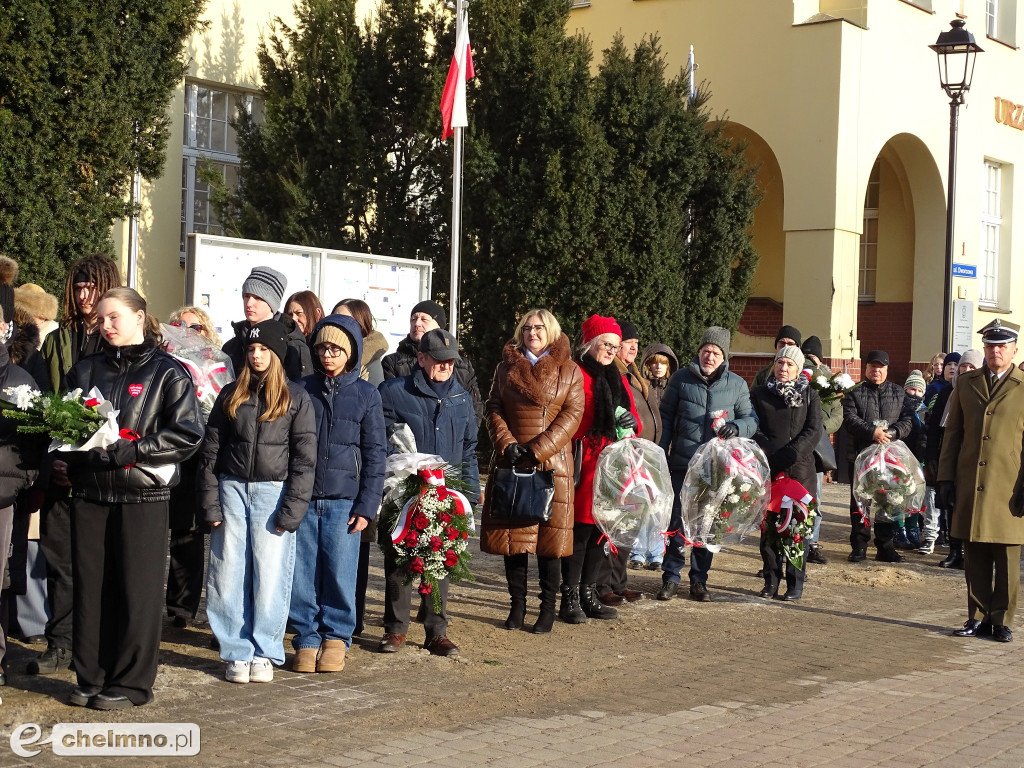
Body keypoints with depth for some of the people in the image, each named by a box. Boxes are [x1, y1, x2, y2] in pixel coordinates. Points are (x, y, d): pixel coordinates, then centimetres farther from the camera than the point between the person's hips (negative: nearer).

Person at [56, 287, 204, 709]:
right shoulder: (85, 370, 14)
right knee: (90, 587, 6)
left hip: (142, 494, -4)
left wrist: (128, 450, -17)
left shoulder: (167, 372, -1)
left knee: (137, 589, 0)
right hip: (89, 492, 4)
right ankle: (92, 678, 17)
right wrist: (60, 460, 2)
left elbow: (187, 435, -9)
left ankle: (132, 682, 9)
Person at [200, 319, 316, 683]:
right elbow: (210, 451, 9)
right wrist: (210, 502, 0)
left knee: (270, 576, -1)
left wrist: (291, 510, -9)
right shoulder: (230, 395, 10)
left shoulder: (296, 398, 1)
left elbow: (304, 458, -2)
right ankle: (237, 652, 10)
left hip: (274, 491, -3)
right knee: (228, 575, 1)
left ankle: (264, 653, 11)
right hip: (232, 488, 3)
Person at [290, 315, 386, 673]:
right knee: (302, 575, 2)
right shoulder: (302, 389, 8)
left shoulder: (366, 394, 4)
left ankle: (336, 637, 15)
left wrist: (367, 505, -4)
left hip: (343, 501, -1)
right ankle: (307, 639, 14)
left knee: (340, 574, -1)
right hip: (302, 498, 2)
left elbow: (375, 453, 3)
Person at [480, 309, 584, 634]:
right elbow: (494, 408, 8)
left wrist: (538, 449, -12)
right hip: (509, 462, 2)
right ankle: (517, 605, 13)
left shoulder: (569, 371, 5)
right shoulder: (506, 366, 12)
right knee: (511, 533, 3)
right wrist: (507, 443, -8)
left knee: (549, 533, -2)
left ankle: (548, 607, 7)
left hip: (552, 463, -2)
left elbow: (572, 415, -3)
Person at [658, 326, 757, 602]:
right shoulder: (681, 379, 3)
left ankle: (699, 580, 17)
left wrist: (737, 427, -14)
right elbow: (665, 417, 8)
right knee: (676, 520, -1)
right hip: (683, 463, -1)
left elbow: (751, 419, 8)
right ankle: (671, 577, 10)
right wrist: (662, 452, 0)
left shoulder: (736, 385, 5)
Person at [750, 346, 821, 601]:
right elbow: (754, 429, 2)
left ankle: (796, 582, 4)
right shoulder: (759, 394, 9)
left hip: (799, 469, -1)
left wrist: (790, 453, -14)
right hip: (767, 469, 1)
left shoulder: (810, 396, 9)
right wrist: (772, 453, -13)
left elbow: (813, 432, 0)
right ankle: (771, 579, 12)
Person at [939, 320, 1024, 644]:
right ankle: (978, 617, 16)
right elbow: (952, 433, 13)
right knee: (975, 558, 7)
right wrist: (946, 477, 6)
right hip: (970, 486, 3)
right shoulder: (966, 383, 12)